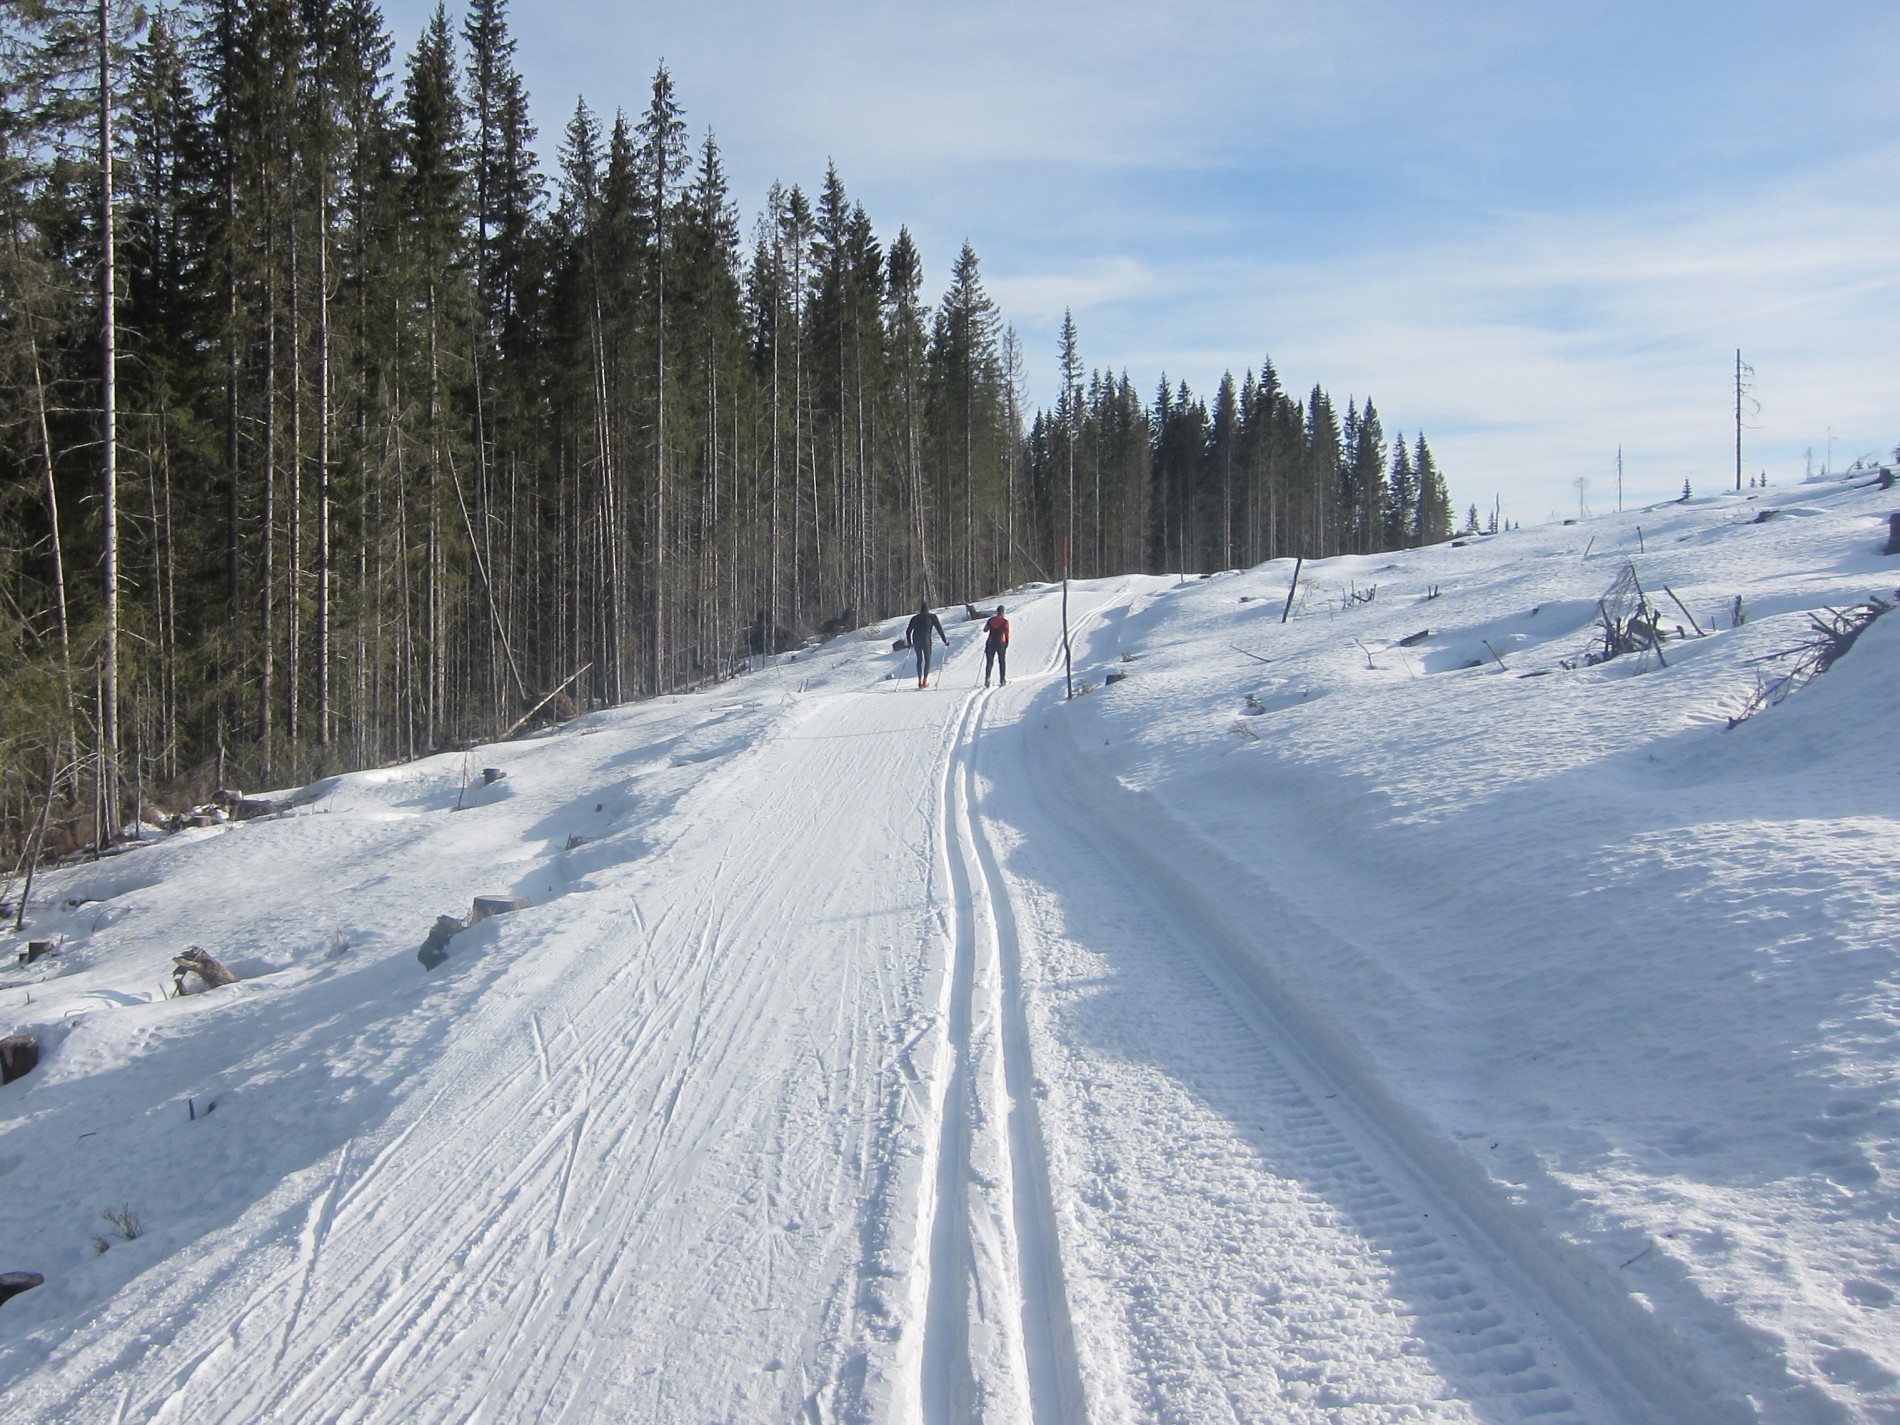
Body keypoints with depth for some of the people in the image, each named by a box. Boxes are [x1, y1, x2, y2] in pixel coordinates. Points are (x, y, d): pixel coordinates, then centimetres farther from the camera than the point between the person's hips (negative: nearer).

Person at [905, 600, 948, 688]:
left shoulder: (915, 618, 16)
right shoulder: (932, 617, 7)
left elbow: (908, 631, 17)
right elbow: (939, 629, 4)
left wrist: (909, 643, 29)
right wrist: (945, 640, 13)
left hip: (916, 640, 3)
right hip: (925, 639, -3)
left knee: (919, 659, 17)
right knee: (927, 659, 8)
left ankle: (920, 680, 11)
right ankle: (925, 680, -1)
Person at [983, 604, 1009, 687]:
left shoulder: (991, 620, 1)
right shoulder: (1005, 621, -7)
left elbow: (985, 630, 9)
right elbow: (1007, 633, -9)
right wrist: (1007, 643, 4)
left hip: (990, 643, 2)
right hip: (1001, 643, -2)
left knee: (989, 662, 7)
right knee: (1002, 662, 12)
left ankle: (987, 679, -8)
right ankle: (1002, 680, 12)